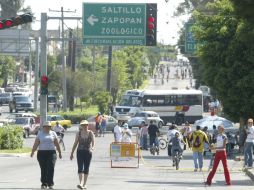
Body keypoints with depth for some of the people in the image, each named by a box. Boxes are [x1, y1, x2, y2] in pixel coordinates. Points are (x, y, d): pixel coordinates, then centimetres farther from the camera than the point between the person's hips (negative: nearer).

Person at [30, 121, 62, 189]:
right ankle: (44, 184, 11)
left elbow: (57, 144, 12)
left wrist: (59, 153, 13)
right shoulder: (40, 133, 9)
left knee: (51, 168, -11)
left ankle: (50, 184, -7)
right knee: (43, 169, 2)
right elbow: (36, 144, 3)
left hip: (51, 153, -1)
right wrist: (32, 152, -6)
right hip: (41, 153, 1)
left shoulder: (53, 133, 9)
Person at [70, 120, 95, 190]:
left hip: (88, 152, 0)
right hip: (80, 152, 0)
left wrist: (92, 148, -32)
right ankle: (81, 183, -24)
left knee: (86, 168, 6)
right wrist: (72, 153, 8)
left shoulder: (91, 133, -1)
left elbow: (93, 142, -9)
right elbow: (75, 143, 8)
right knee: (80, 168, -13)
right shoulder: (78, 133, 3)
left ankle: (84, 184, 16)